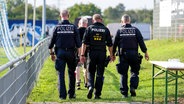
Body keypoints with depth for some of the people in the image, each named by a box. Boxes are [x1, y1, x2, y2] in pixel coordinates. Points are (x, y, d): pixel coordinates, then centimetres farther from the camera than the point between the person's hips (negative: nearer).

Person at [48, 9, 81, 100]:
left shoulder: (57, 27, 0)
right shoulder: (73, 27, 0)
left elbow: (52, 41, 2)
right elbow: (78, 43, -2)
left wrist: (51, 53, 12)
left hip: (60, 52, 0)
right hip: (71, 52, 0)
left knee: (61, 74, 1)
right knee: (71, 73, 13)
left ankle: (62, 95, -3)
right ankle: (71, 94, 16)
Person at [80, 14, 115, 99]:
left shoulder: (89, 28, 2)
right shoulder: (105, 29, 5)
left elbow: (84, 43, -4)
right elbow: (110, 44, 5)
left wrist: (82, 55, -3)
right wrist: (111, 55, 15)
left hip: (92, 53, -1)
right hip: (102, 54, 1)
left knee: (91, 72, 12)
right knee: (100, 74, 5)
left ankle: (90, 86, -13)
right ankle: (97, 94, 5)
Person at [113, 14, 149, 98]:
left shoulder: (119, 31, 2)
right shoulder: (135, 30, 3)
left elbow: (115, 43, 4)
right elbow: (141, 42, 0)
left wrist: (112, 54, 15)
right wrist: (145, 52, 5)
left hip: (123, 55, 0)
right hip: (134, 54, 0)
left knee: (123, 74, 6)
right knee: (134, 72, 13)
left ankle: (124, 92, 6)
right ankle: (133, 87, -7)